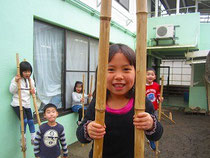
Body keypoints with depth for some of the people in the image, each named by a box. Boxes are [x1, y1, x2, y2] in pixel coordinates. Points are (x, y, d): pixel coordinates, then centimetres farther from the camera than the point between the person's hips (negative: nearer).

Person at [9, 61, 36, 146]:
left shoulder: (31, 80, 7)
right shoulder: (16, 79, -8)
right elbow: (12, 91, -12)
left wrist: (33, 91, -5)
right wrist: (16, 82, -25)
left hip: (27, 104, 5)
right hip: (17, 104, -5)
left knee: (30, 121, 6)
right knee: (24, 121, -14)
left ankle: (33, 139, 20)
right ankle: (23, 139, 6)